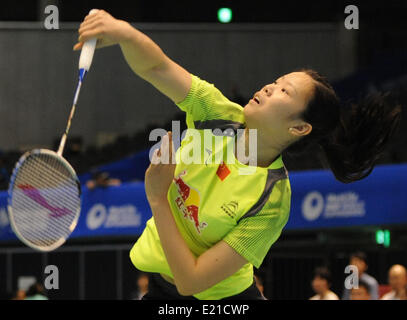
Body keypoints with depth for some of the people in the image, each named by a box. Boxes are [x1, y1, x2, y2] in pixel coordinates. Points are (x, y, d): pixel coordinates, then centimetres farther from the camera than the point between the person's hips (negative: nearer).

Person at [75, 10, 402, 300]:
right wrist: (124, 32, -41)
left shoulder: (271, 203, -30)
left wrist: (157, 198, -30)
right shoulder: (218, 114, -15)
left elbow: (191, 281, -30)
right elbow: (154, 67, -19)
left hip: (220, 298, -5)